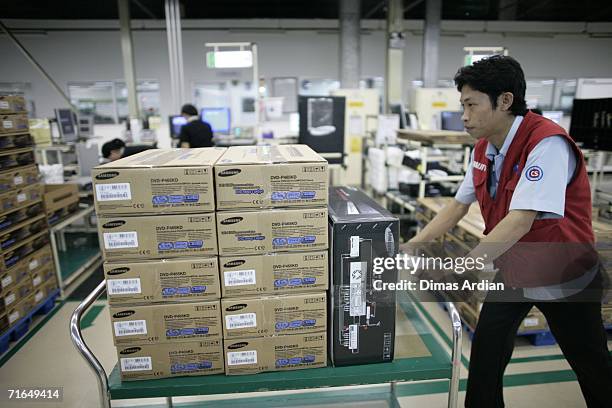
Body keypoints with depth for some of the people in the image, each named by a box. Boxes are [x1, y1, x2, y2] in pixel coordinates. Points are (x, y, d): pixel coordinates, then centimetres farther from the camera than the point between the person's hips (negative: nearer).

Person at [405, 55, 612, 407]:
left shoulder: (547, 143, -28)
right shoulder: (484, 149, -4)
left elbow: (520, 221, -35)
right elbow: (459, 205, 3)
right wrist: (412, 246, -5)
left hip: (563, 279, -6)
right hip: (511, 273, 6)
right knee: (484, 359, 8)